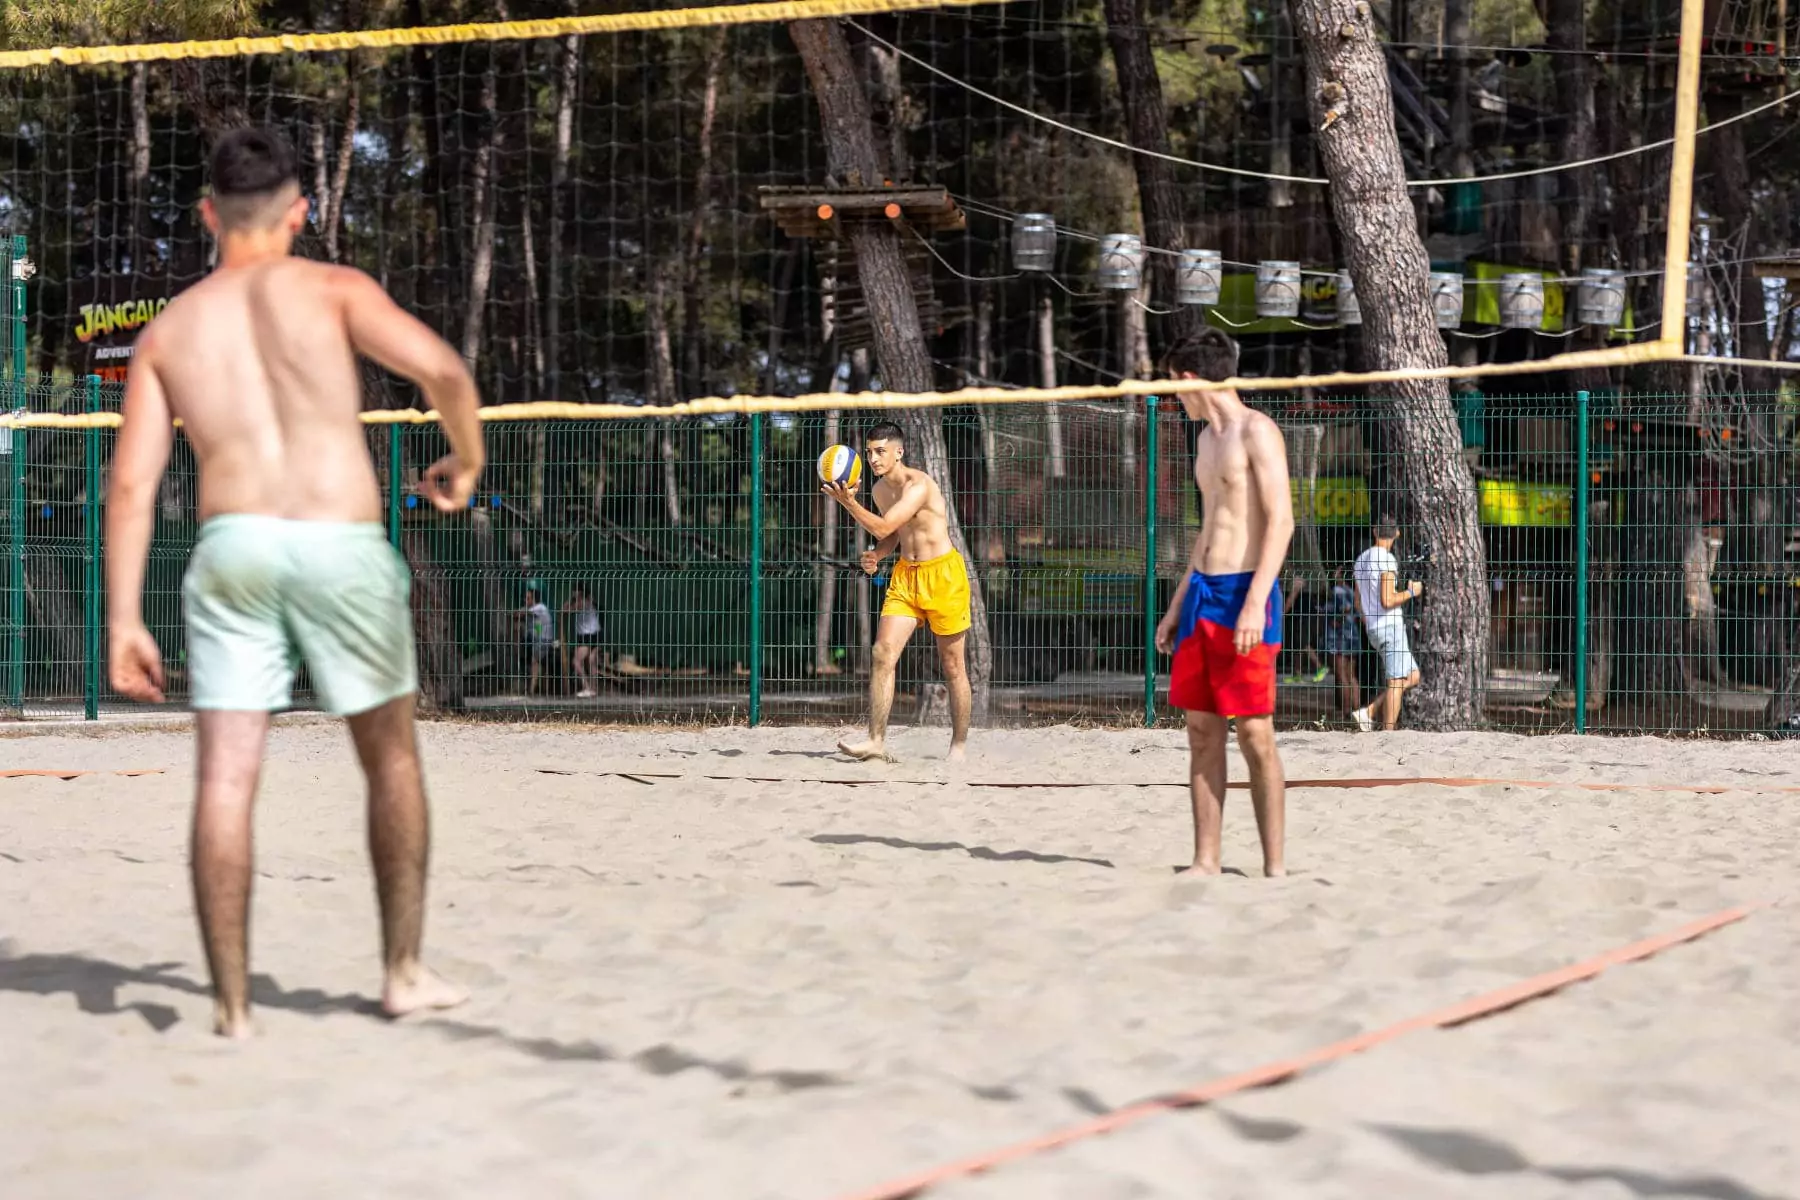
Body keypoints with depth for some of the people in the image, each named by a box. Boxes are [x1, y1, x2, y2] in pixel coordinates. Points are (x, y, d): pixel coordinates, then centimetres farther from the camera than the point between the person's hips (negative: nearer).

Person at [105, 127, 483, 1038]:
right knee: (391, 759, 15)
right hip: (341, 542, -2)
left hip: (231, 543, 2)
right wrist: (466, 459, 11)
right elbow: (439, 367, -8)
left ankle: (231, 1003, -2)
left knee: (225, 777, 1)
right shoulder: (331, 289, 8)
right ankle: (403, 971, 21)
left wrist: (124, 621, 8)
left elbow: (130, 484, 9)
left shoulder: (168, 330, 16)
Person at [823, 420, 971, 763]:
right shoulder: (880, 490, 5)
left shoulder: (919, 486, -21)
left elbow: (883, 528, -28)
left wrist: (849, 503, -38)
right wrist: (876, 555, 0)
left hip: (943, 574, -7)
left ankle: (959, 744, 16)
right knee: (883, 653, -9)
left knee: (952, 664, 3)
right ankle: (876, 741, -10)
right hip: (905, 574, 7)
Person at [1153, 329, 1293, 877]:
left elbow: (1281, 521, -16)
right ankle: (1205, 861, 9)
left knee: (1255, 733, -7)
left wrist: (1255, 603, -23)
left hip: (1245, 592, -8)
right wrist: (1177, 605, 22)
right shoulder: (1208, 439, 19)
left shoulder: (1256, 431, -9)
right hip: (1202, 591, 9)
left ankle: (1275, 867, -3)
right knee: (1201, 729, 6)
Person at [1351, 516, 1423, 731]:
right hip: (1391, 626, -9)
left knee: (1413, 677, 13)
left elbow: (1358, 602, 20)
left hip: (1374, 630, 9)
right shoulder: (1387, 559, -12)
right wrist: (1410, 592, -6)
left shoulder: (1362, 559, 14)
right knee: (1396, 682, -7)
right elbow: (1387, 601, -20)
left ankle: (1368, 712, 7)